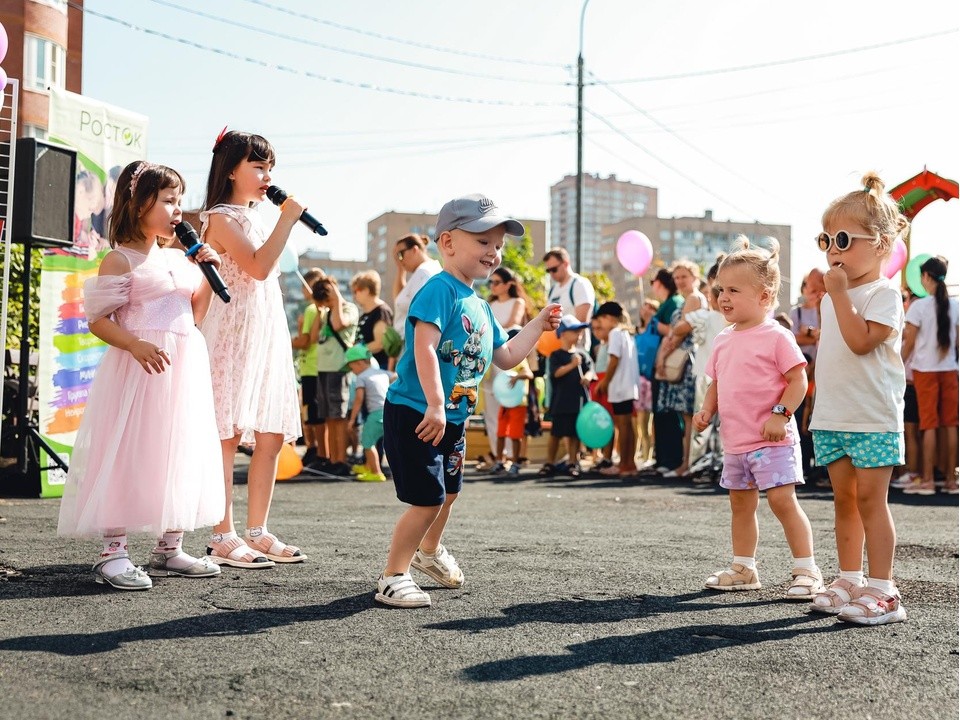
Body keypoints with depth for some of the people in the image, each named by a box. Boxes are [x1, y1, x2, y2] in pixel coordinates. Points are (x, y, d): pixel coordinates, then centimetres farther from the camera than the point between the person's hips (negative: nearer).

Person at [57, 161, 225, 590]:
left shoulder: (178, 258, 16)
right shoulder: (120, 260, -6)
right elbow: (98, 321, -10)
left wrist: (208, 274, 7)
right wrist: (136, 344, -26)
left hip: (185, 369, 8)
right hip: (139, 370, -8)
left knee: (181, 454, 10)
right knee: (127, 454, -7)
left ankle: (169, 547, 20)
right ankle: (113, 553, -2)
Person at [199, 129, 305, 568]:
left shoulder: (254, 218, 21)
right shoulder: (221, 217, -6)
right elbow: (258, 267, -19)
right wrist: (287, 219, -14)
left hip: (268, 334, 9)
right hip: (234, 334, -9)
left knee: (271, 437, 5)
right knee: (228, 434, -8)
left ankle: (257, 532, 12)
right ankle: (223, 537, -5)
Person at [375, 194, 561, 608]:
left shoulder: (480, 307, 13)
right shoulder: (439, 290, -16)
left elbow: (506, 357, 24)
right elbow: (424, 347, -29)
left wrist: (538, 325, 18)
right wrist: (435, 405, -35)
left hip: (452, 419, 10)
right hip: (415, 415, -9)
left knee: (447, 491, 23)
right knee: (428, 499, -11)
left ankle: (430, 551, 48)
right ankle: (393, 578, 3)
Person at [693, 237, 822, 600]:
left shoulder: (776, 336, -10)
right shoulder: (724, 339, 11)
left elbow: (798, 380, -13)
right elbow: (716, 383, 19)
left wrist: (780, 414, -23)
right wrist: (707, 410, 3)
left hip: (771, 441, -8)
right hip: (735, 440, 8)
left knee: (782, 500, -11)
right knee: (740, 504, 14)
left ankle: (806, 570, -2)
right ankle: (743, 569, 26)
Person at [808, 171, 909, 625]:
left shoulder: (884, 294, -9)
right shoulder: (833, 297, 15)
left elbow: (861, 341, -23)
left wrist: (840, 294, -21)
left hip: (874, 417, -7)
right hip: (832, 417, 7)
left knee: (870, 499, -7)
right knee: (844, 499, 11)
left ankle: (882, 590, -2)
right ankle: (849, 581, 18)